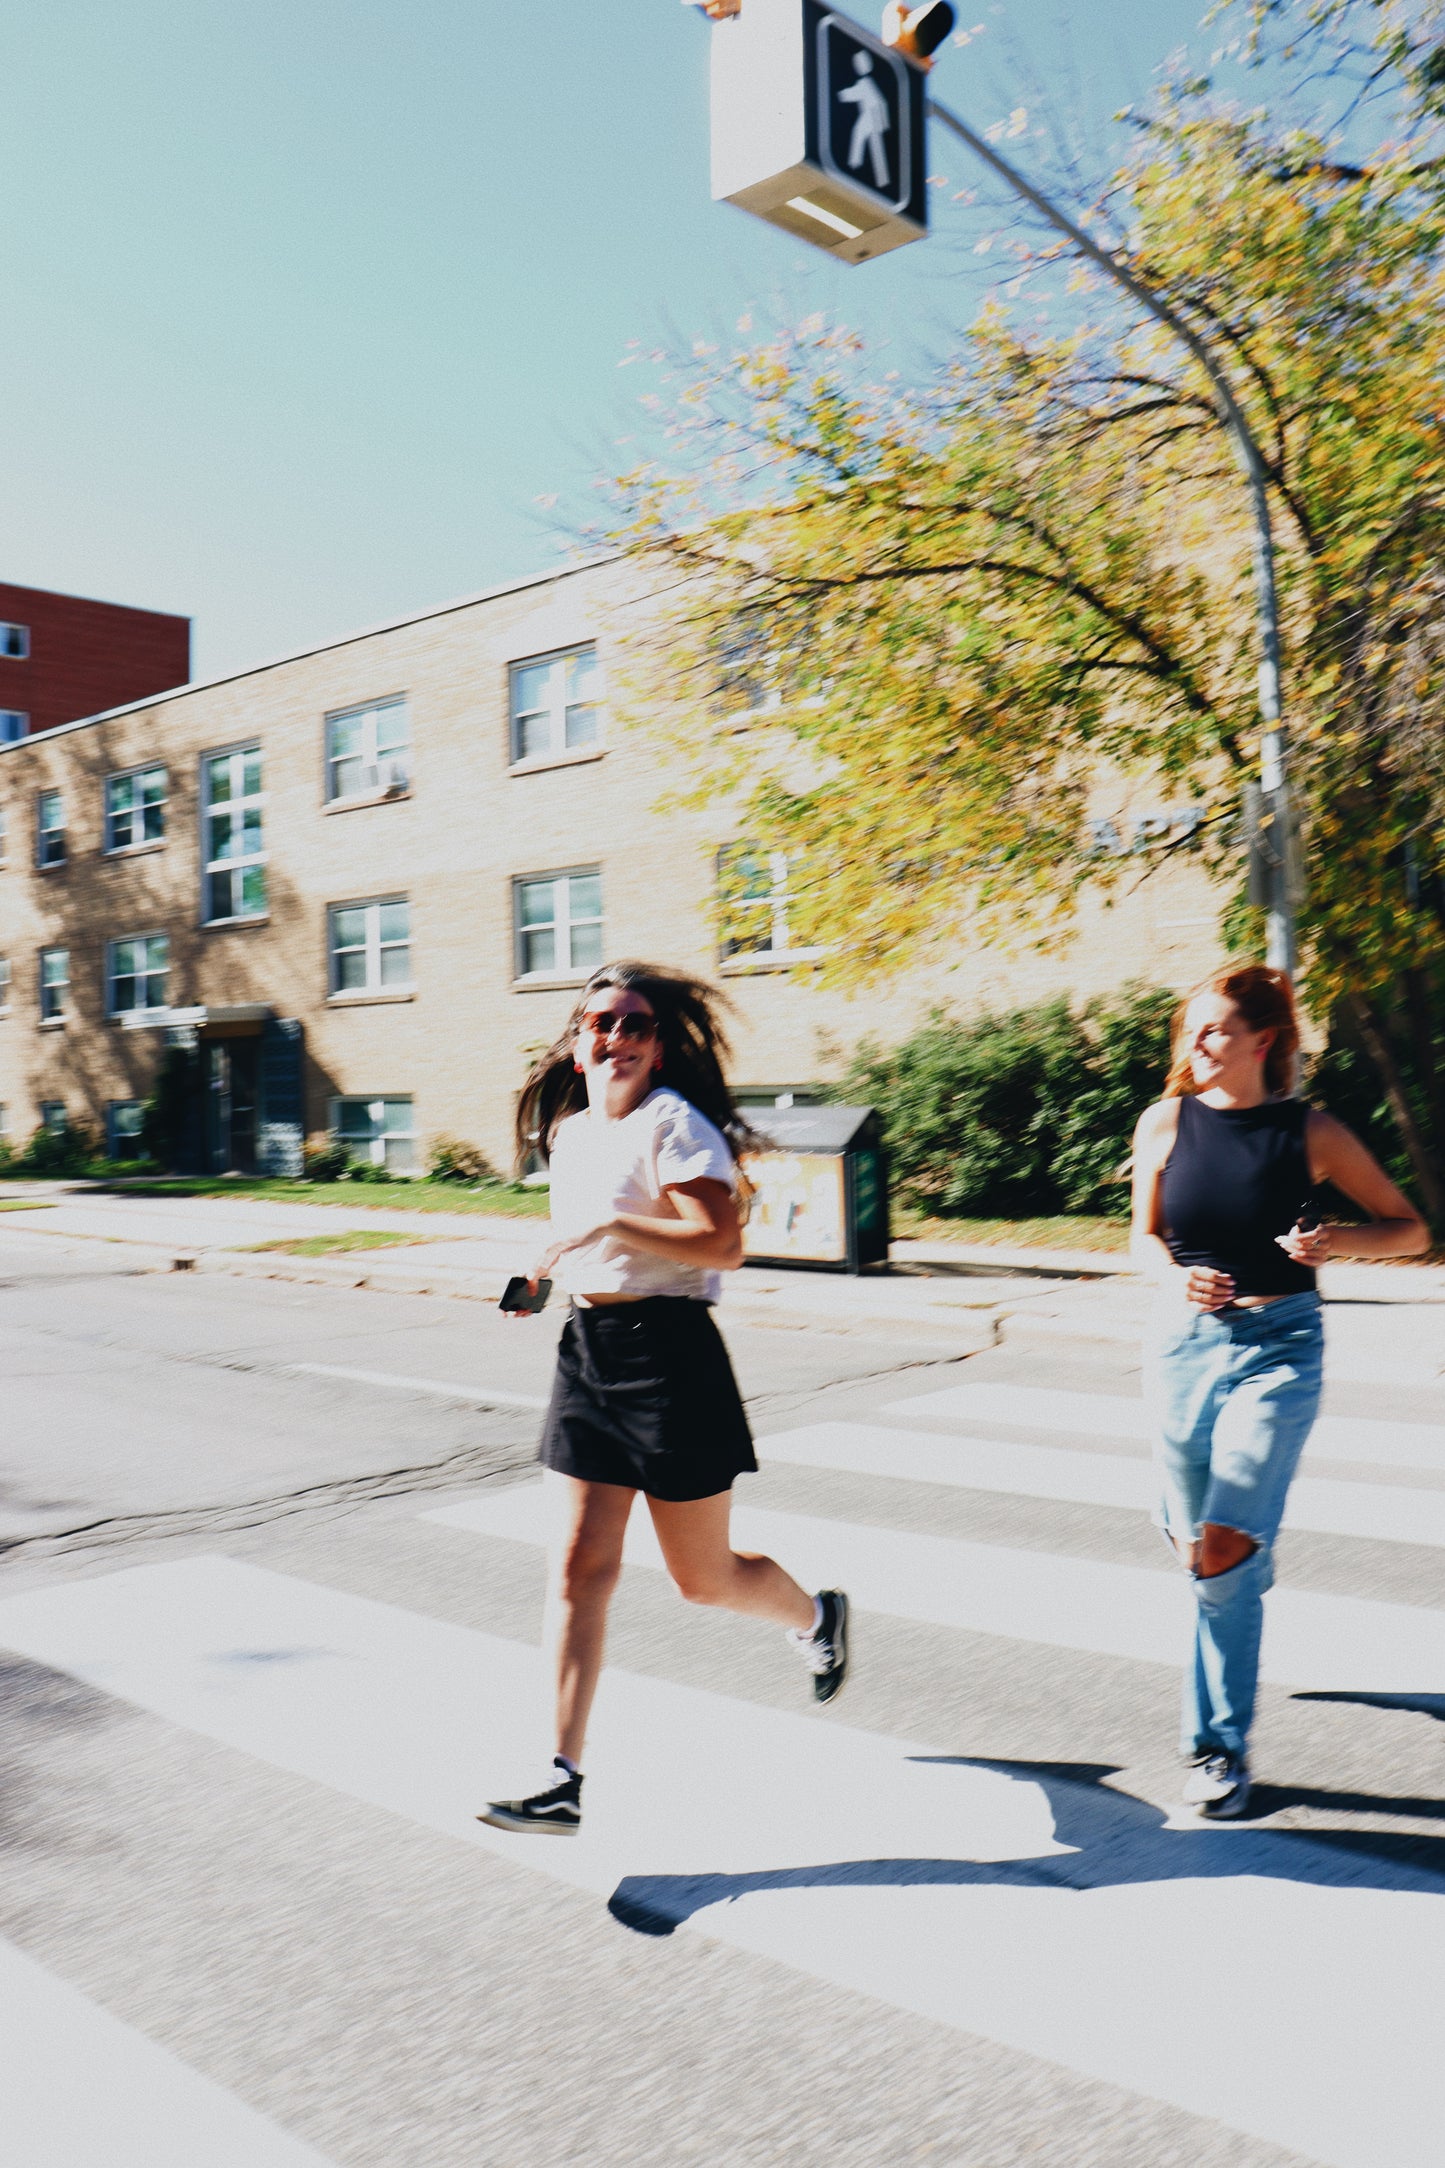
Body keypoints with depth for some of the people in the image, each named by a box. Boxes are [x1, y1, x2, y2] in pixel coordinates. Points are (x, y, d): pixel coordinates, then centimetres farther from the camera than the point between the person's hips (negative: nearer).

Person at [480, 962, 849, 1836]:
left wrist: (613, 1227, -26)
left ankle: (818, 1617, 40)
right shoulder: (569, 1132, 13)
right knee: (578, 1566, -1)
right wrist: (543, 1279, 13)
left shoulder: (673, 1123, -11)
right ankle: (564, 1782, 3)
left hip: (670, 1354, -7)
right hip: (586, 1353, 7)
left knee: (704, 1578, 8)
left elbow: (723, 1245, -23)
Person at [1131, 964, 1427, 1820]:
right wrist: (1175, 1275, -13)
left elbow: (1411, 1228, 3)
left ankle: (1220, 1747, 1)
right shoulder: (1167, 1123, -1)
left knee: (1224, 1549, -14)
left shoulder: (1312, 1132, -6)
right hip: (1186, 1341, 3)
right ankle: (1252, 1563, 53)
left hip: (1279, 1347, -3)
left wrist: (1339, 1240, -17)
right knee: (1193, 1539, 15)